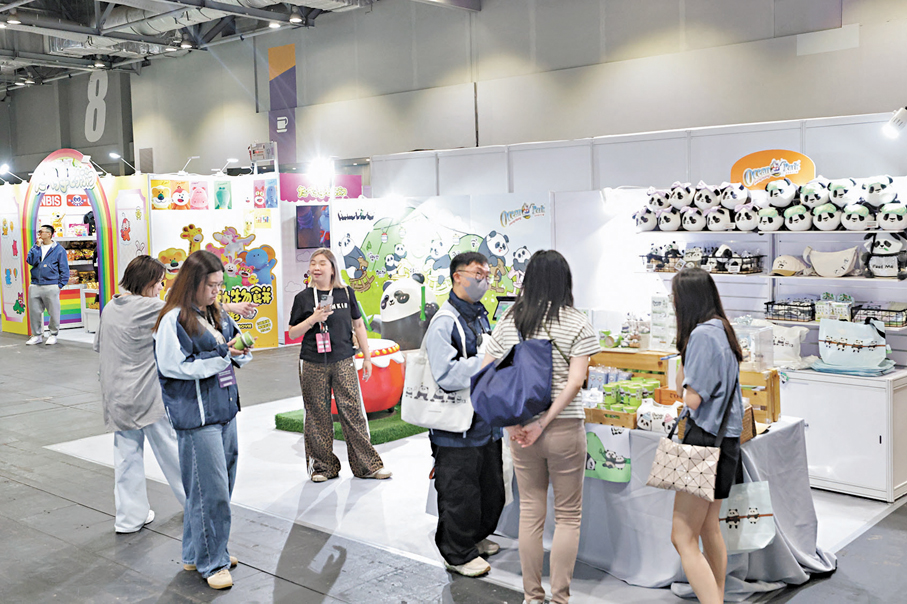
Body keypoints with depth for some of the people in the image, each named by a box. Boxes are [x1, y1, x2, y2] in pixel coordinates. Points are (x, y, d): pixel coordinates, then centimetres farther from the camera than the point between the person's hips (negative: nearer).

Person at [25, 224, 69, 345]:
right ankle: (37, 335, 20)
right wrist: (37, 246, -6)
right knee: (34, 312, 8)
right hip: (35, 286, 4)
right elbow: (30, 260, -4)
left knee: (54, 312, 1)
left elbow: (64, 269, 1)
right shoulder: (36, 247, 14)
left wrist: (60, 285, -6)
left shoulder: (59, 249, 1)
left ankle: (53, 335, 15)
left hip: (51, 287, -4)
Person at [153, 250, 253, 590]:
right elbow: (176, 367, -17)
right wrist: (221, 354, -18)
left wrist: (240, 350, -6)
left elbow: (236, 355, 17)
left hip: (225, 409, 8)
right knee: (210, 489, -4)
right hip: (196, 417, -8)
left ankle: (197, 553, 30)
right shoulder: (174, 320, -12)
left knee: (223, 484, 15)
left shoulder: (217, 315, 11)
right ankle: (211, 562, 11)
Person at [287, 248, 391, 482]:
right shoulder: (303, 298, 2)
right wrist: (313, 318, -14)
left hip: (343, 362, 1)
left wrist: (367, 357, 11)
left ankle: (367, 465, 8)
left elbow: (358, 325, 12)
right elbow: (292, 333, 3)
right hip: (312, 365, 0)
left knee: (353, 411, -1)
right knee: (318, 415, 5)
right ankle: (322, 466, 17)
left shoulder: (346, 293, 5)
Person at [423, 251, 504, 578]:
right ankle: (458, 554, 23)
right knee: (460, 495, 4)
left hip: (486, 422, 9)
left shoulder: (481, 315, 11)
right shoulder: (444, 323, -18)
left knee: (492, 488, 20)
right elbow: (447, 375, -29)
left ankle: (476, 537, 42)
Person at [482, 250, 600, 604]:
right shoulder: (577, 324, -7)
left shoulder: (509, 322, 1)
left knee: (530, 512, 15)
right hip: (565, 429, -3)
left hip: (520, 430, 3)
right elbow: (574, 383, -16)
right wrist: (543, 423, -14)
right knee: (568, 516, 11)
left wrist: (510, 422, -3)